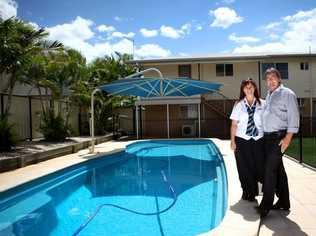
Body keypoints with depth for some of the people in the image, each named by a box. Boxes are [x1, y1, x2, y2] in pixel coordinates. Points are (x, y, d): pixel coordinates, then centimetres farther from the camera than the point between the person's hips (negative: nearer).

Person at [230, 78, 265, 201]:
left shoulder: (262, 104, 3)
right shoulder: (239, 104, 3)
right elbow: (234, 124, 1)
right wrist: (232, 141, -4)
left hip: (258, 140, 0)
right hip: (242, 140, 0)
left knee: (260, 166, -2)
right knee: (245, 168, 8)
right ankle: (248, 193, 26)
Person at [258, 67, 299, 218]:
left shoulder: (287, 94, -6)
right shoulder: (269, 95, 17)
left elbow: (294, 117, -12)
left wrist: (288, 137, -18)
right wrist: (264, 135, 13)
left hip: (279, 137, -8)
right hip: (267, 137, 8)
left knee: (270, 170, -9)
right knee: (278, 170, 14)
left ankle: (265, 206, -2)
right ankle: (283, 202, 25)